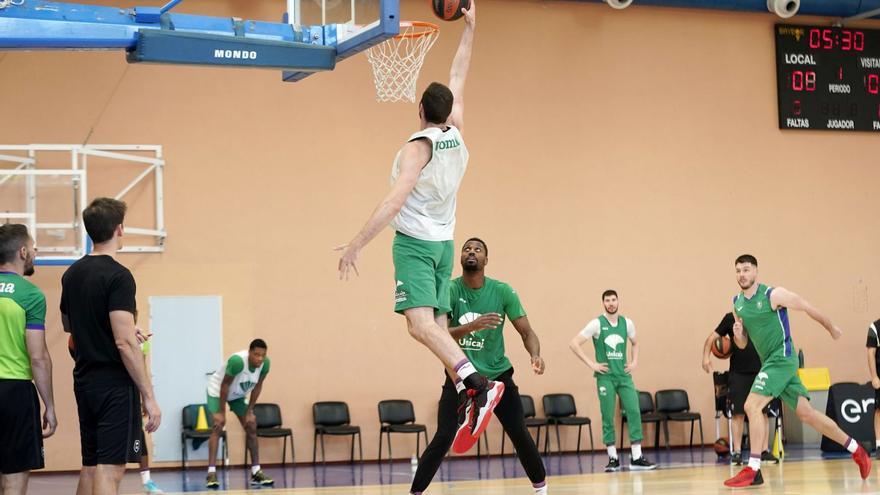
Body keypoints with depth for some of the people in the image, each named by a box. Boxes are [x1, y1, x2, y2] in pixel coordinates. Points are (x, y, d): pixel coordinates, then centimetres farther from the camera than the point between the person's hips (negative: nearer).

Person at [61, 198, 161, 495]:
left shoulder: (72, 275, 10)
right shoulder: (118, 276, -16)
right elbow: (124, 343, -21)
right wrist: (149, 397, -18)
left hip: (85, 381, 8)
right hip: (115, 384, -8)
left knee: (90, 467, 14)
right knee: (110, 470, -9)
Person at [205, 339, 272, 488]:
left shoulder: (265, 363, -21)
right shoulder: (237, 360, -39)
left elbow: (257, 386, -6)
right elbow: (225, 385, -29)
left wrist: (250, 411, -5)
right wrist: (221, 413, -23)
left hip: (238, 395, 6)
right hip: (217, 391, -6)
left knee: (251, 427, 2)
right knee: (218, 427, -19)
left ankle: (256, 472, 9)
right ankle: (211, 473, -22)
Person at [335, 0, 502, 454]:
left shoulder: (418, 146, -14)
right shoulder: (457, 135, 4)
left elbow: (395, 200, -24)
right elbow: (458, 80, 18)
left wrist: (358, 243, -25)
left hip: (414, 242, -8)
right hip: (443, 243, 8)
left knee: (421, 324, -18)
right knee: (437, 328, 7)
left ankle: (479, 386, -35)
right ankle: (469, 401, -4)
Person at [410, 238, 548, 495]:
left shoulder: (502, 291, -7)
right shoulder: (449, 290, -11)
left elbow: (526, 331, -5)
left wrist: (535, 355, -26)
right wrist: (473, 326, -38)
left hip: (497, 374, 2)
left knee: (520, 435, -1)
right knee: (443, 438, -11)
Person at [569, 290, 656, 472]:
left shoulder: (627, 323, 7)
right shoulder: (597, 324, -5)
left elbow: (635, 343, 26)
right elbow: (573, 344, -8)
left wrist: (635, 362, 10)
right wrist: (591, 364, -11)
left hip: (624, 375, 3)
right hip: (605, 376, -3)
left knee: (634, 411, -6)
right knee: (608, 416, -1)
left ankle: (637, 457, -2)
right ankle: (613, 458, 7)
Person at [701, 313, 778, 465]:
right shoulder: (730, 318, 0)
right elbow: (713, 337, 1)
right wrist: (706, 357, -11)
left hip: (759, 371, 1)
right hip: (738, 373, -1)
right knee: (738, 413, 0)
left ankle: (765, 451, 8)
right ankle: (737, 452, 5)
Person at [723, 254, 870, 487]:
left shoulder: (772, 295, -12)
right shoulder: (737, 304, 10)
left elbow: (806, 307, -1)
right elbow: (742, 344, 17)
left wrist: (831, 328, 10)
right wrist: (738, 334, -7)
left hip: (782, 358, -7)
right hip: (770, 361, 7)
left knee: (752, 406, -19)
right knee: (806, 413, 10)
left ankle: (752, 470, -17)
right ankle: (856, 450, 23)